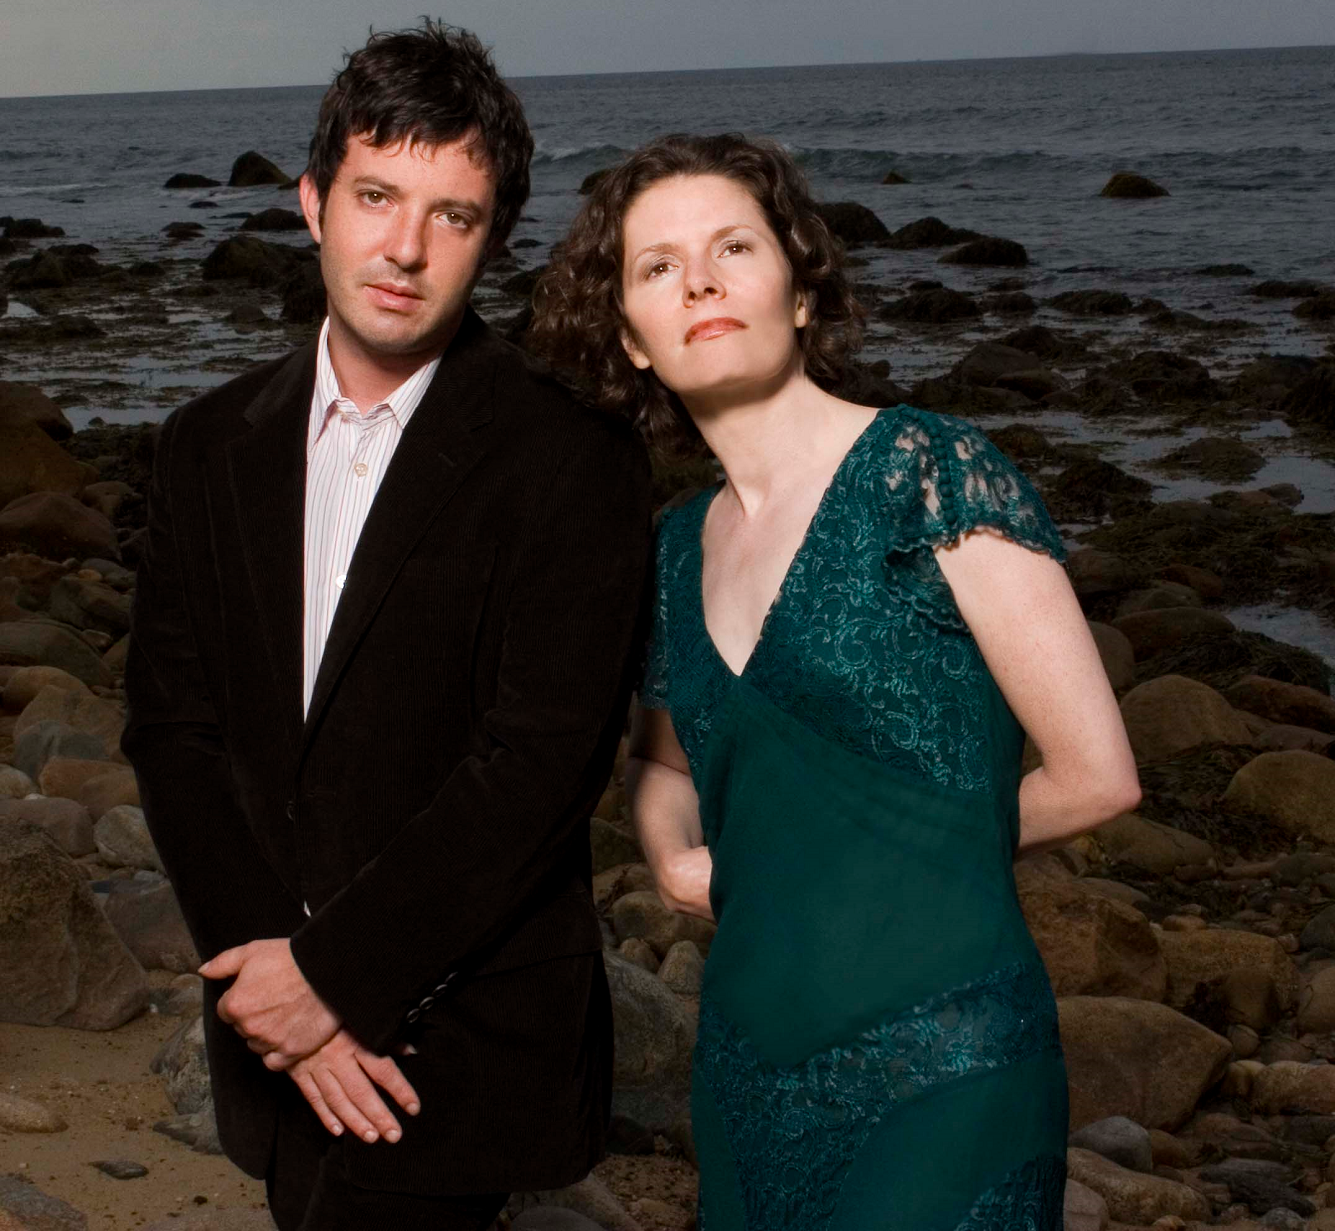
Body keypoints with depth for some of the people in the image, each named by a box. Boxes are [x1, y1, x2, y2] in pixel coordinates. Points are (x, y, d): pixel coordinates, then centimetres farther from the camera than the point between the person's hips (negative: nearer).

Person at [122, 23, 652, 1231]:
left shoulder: (570, 459, -10)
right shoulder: (211, 446, 7)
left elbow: (540, 759, -16)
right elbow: (172, 728, 2)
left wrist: (337, 973, -15)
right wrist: (273, 979, -10)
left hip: (463, 1045, -5)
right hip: (280, 1037, 5)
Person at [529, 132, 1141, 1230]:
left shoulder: (932, 471, -10)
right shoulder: (678, 549, 8)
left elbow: (1097, 773, -10)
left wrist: (913, 849, 4)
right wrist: (675, 850, 5)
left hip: (938, 1073, -6)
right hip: (749, 1075, 6)